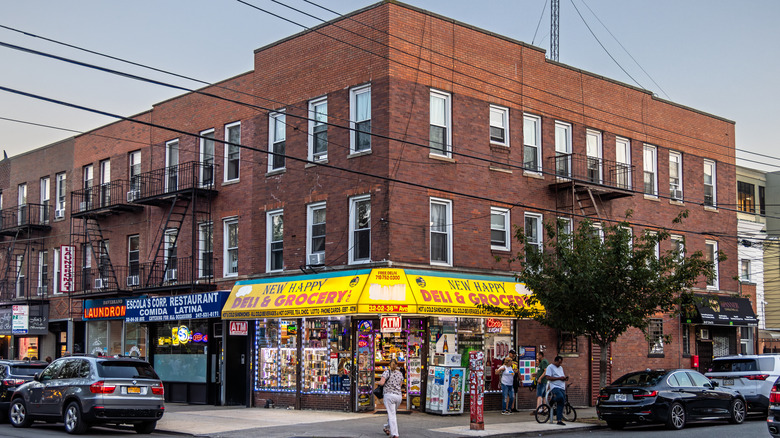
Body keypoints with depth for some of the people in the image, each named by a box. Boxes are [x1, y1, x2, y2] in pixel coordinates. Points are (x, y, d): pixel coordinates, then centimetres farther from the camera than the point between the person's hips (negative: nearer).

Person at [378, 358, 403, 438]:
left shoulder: (387, 372, -3)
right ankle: (388, 429, 35)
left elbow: (382, 382, -16)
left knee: (392, 415, -5)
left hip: (389, 395, -4)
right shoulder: (400, 374, 10)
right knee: (392, 413, 23)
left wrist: (379, 381, 6)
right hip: (398, 395, 4)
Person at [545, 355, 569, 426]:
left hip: (562, 388, 7)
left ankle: (559, 420, 4)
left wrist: (565, 378, 8)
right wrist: (559, 378, -15)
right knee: (560, 397, -35)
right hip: (555, 387, -7)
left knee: (561, 404, 2)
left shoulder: (561, 368, 23)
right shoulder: (550, 367, -2)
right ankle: (553, 400, -4)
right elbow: (548, 377, -12)